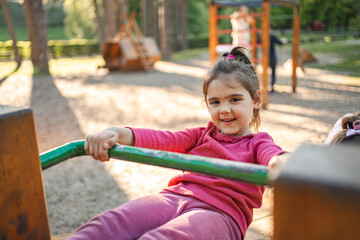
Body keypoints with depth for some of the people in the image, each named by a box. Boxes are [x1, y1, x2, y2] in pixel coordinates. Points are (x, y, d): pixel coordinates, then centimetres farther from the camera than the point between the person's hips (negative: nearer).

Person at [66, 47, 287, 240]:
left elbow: (271, 155, -10)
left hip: (220, 212, -4)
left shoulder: (257, 143, 16)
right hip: (174, 196, 5)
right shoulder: (202, 135, 27)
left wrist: (280, 162, -38)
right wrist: (119, 134, -10)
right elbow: (164, 140, 9)